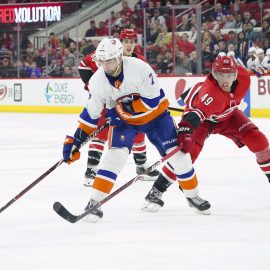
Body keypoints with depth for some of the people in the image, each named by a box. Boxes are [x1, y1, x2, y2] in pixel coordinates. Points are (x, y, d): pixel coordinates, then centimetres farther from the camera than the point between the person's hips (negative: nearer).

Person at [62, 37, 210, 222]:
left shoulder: (139, 68, -30)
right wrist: (75, 140, -11)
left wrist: (126, 106, -35)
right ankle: (94, 202, -18)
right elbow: (91, 114, -7)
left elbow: (153, 100, -27)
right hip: (124, 120, 2)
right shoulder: (97, 81, -17)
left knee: (177, 153, -4)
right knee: (116, 156, -19)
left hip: (154, 114, -1)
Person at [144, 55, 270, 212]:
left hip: (227, 116, 6)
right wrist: (186, 129, -71)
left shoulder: (244, 77, -22)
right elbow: (197, 111, -55)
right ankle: (157, 190, -19)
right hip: (203, 117, -6)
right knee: (189, 150, -25)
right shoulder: (210, 91, -42)